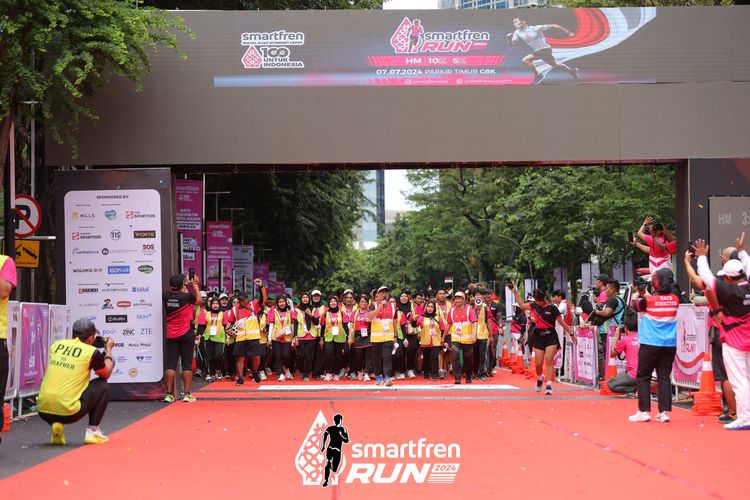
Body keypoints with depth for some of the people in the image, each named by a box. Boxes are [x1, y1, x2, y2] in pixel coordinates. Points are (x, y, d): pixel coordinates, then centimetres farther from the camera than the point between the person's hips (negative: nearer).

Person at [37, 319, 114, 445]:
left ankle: (56, 425, 13)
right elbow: (106, 374, 15)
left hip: (43, 411, 5)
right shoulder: (91, 352, -2)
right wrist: (108, 350, 29)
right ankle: (92, 431, 13)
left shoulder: (56, 345, 11)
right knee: (103, 386, 16)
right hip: (68, 412, -4)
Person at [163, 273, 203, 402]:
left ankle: (169, 394, -1)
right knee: (187, 364, 4)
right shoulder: (187, 297, -14)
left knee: (171, 364, 3)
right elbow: (200, 301, 6)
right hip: (186, 335, -3)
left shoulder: (166, 297, -4)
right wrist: (196, 286, 19)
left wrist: (185, 284, 29)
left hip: (171, 336, 3)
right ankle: (187, 393, 2)